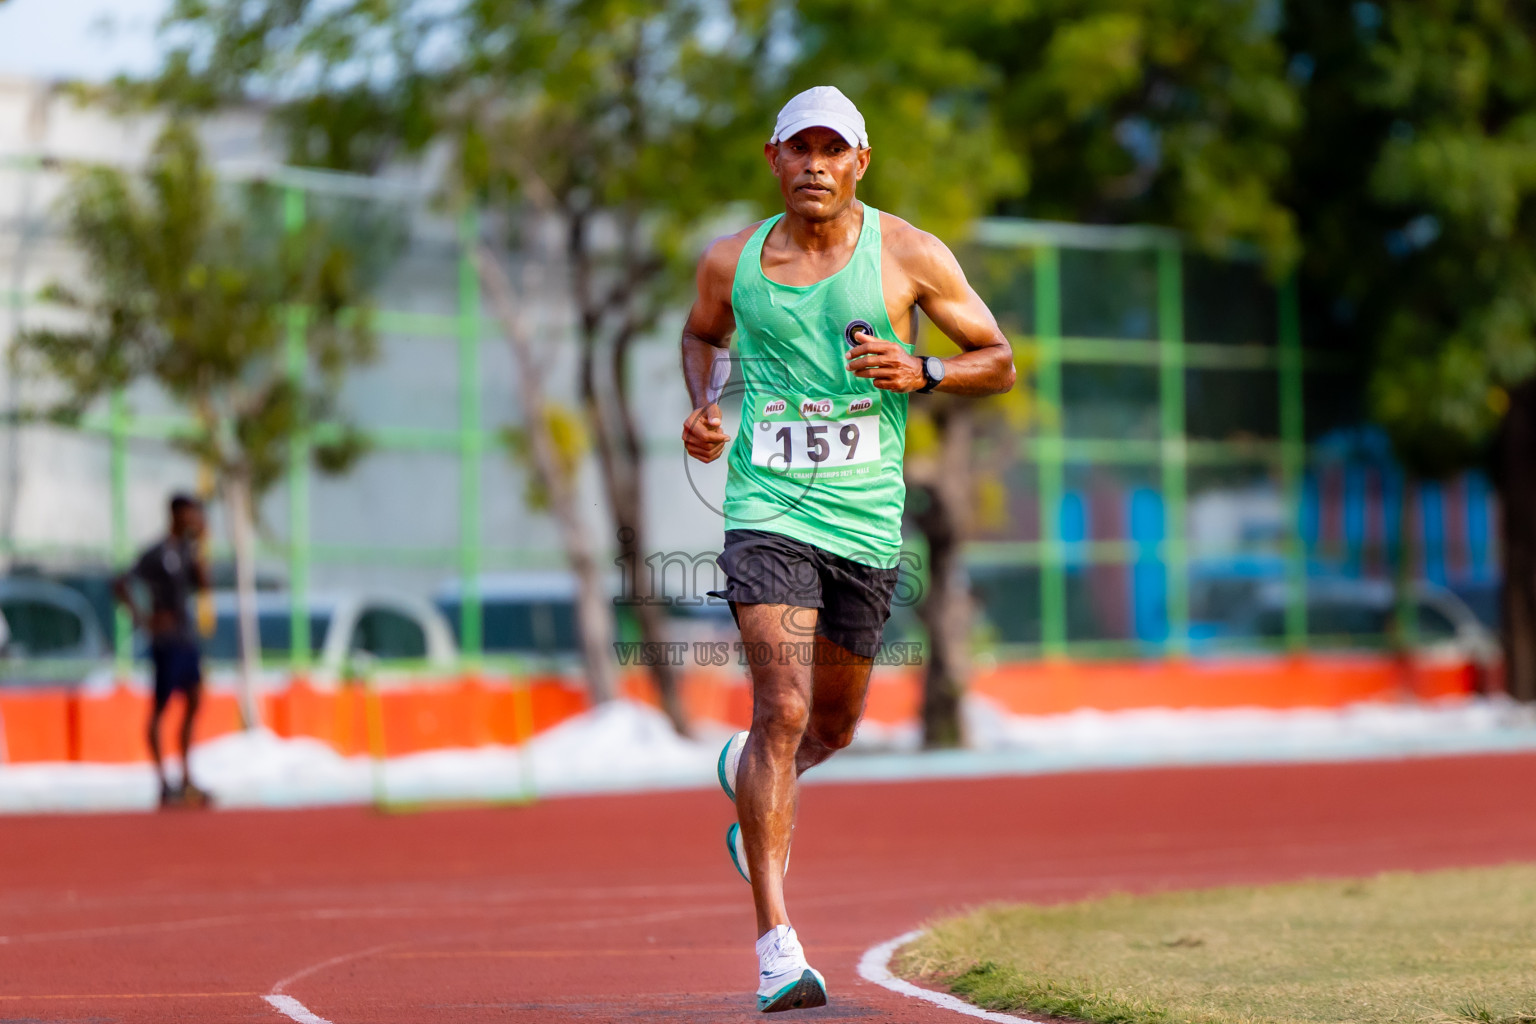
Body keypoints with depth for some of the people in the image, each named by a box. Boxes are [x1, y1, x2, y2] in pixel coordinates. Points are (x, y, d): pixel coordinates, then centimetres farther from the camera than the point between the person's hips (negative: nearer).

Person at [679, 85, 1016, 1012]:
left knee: (833, 725, 17)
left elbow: (1000, 362, 5)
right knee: (783, 711, -18)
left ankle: (746, 775, 54)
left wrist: (919, 372, -14)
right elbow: (702, 334, 25)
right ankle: (776, 943, -19)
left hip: (868, 520, 2)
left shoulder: (907, 256, -1)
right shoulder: (732, 262, 3)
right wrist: (704, 406, 5)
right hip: (769, 513, -2)